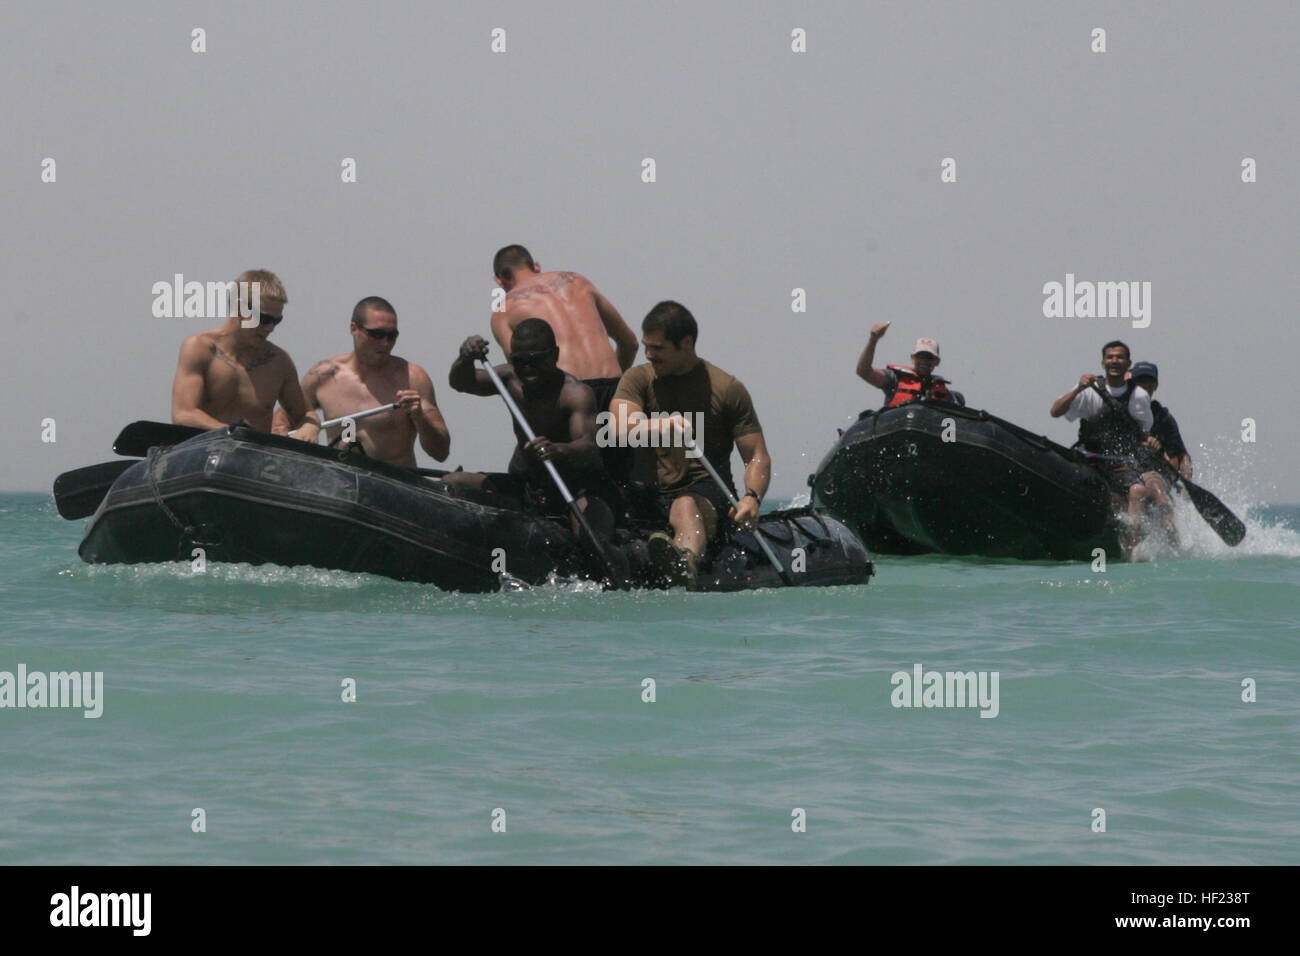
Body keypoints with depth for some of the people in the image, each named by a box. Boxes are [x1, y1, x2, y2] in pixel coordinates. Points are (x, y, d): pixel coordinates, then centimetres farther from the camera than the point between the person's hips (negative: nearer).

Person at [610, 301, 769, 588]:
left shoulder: (727, 389, 6)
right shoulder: (638, 379, 12)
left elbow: (757, 457, 2)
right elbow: (621, 427, -9)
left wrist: (752, 498, -20)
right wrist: (662, 426, -31)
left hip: (707, 492, -7)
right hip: (651, 497, 7)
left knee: (686, 507, -42)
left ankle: (685, 564, -72)